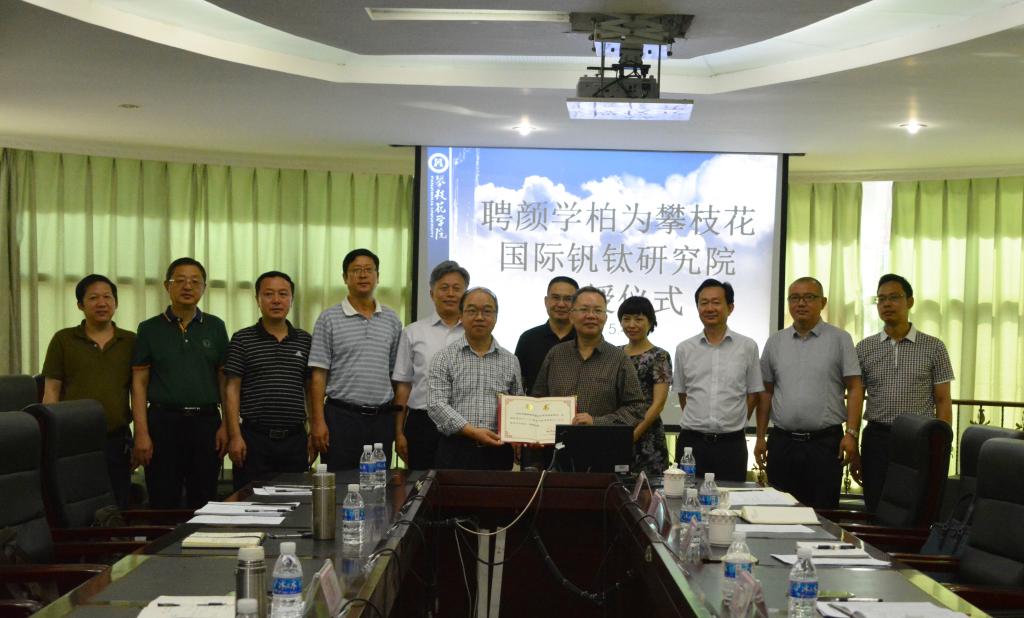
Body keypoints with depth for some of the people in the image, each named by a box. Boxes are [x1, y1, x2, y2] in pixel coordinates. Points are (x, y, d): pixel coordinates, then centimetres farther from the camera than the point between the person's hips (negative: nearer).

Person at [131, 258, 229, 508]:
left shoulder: (215, 327, 10)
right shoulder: (150, 329, 5)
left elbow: (225, 379, 9)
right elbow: (139, 383, 2)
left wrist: (227, 426, -2)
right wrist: (141, 433, -7)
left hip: (206, 422, 2)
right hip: (164, 421, -1)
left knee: (204, 503, 5)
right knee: (163, 506, 0)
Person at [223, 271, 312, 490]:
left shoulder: (305, 341, 10)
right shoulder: (242, 340, 2)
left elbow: (312, 390, 14)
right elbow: (231, 390, -1)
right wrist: (235, 436, -9)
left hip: (295, 439, 3)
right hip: (254, 439, -3)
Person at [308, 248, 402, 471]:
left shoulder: (392, 320, 10)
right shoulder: (329, 319, 0)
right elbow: (318, 374, -3)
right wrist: (318, 421, -10)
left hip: (382, 418, 3)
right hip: (342, 416, -3)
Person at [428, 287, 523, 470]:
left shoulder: (510, 361, 13)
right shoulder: (445, 358, 3)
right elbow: (436, 404, -6)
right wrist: (472, 431, -16)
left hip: (498, 450, 2)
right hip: (456, 450, -2)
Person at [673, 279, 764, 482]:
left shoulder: (747, 347, 2)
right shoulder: (684, 349, 6)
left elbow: (753, 394, 8)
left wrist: (733, 424, 6)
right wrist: (699, 424, 10)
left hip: (731, 443, -1)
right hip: (691, 441, 1)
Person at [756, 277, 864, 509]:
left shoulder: (840, 339, 1)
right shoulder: (775, 342, 11)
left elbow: (855, 388, -2)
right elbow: (766, 391, 13)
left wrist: (851, 433, -12)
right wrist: (760, 437, 9)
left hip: (825, 441, -3)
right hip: (781, 442, 3)